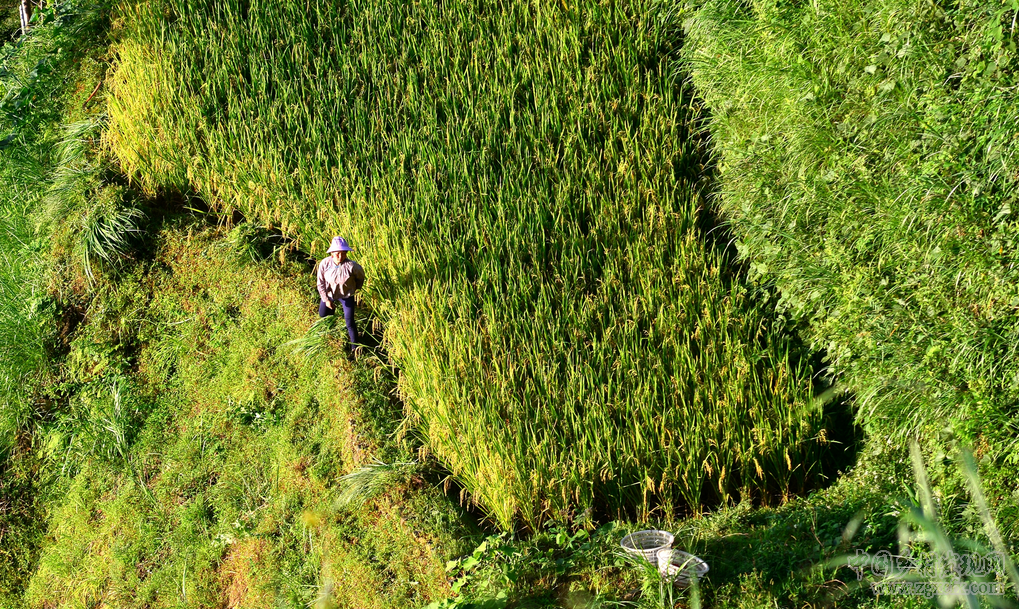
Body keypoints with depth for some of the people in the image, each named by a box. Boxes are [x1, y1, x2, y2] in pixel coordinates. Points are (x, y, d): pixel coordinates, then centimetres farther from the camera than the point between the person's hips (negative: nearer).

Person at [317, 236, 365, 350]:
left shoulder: (351, 266, -32)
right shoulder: (325, 264, -26)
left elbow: (361, 275, -8)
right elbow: (321, 283, -13)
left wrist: (357, 287, 8)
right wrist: (326, 299, -16)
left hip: (346, 295, -3)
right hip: (329, 294, 3)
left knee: (349, 321, -1)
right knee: (323, 315, 19)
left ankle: (354, 346, 16)